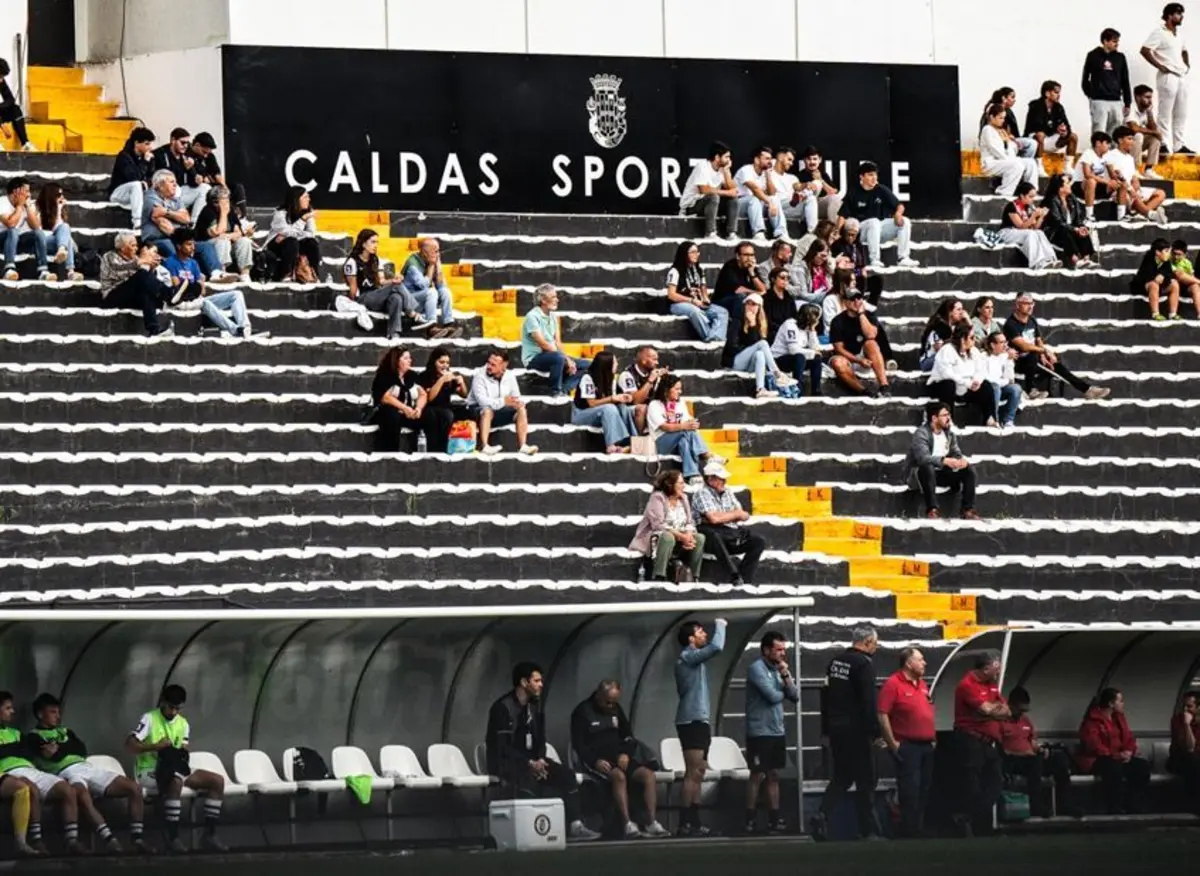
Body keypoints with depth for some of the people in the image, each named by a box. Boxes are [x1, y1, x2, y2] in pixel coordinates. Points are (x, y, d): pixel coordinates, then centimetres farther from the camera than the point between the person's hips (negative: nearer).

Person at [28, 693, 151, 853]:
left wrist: (59, 748, 2)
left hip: (87, 767, 7)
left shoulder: (66, 731, 32)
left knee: (134, 788, -10)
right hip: (66, 772, -7)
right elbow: (51, 755, -7)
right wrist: (69, 748, 4)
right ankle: (109, 840, -52)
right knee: (82, 794, -44)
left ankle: (137, 839, -12)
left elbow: (83, 750, 14)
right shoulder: (34, 736, 12)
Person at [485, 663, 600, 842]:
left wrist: (540, 760, -7)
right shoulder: (503, 708, -14)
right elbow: (501, 747, -19)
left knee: (567, 775, -11)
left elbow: (540, 740, 15)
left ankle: (574, 825, -15)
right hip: (505, 762, -8)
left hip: (531, 759, 8)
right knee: (528, 777, -39)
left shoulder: (535, 706, 11)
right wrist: (529, 763, -24)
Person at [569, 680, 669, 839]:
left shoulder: (616, 709, 17)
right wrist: (596, 761, -22)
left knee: (648, 775, -18)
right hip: (595, 760, -6)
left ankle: (651, 823, -25)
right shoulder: (583, 712, -1)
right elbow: (578, 744, -6)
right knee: (619, 776, -36)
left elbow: (627, 736, 22)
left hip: (618, 758, 6)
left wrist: (625, 754, -1)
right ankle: (627, 824, -43)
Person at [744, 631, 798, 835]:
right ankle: (751, 820, -1)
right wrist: (784, 692, 3)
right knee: (757, 776, -5)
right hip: (760, 732, -8)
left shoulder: (777, 669, 12)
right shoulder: (757, 669, -11)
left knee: (773, 775, 9)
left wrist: (786, 676, -6)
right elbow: (772, 696, -19)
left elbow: (795, 696, 8)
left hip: (777, 731, 8)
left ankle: (774, 818, 11)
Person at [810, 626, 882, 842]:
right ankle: (868, 830, 6)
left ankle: (822, 817, -5)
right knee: (865, 780, 2)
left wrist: (826, 730, 22)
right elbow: (868, 703, -19)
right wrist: (877, 733, -16)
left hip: (836, 729, 7)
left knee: (841, 777, 14)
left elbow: (826, 697, 16)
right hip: (856, 731, -7)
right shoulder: (863, 664, -14)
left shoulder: (835, 662, 11)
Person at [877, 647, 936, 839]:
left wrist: (933, 738, 18)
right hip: (907, 746, -9)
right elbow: (882, 715, -17)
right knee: (910, 792, -10)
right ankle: (909, 834, -7)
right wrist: (892, 743, -17)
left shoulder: (922, 684, 15)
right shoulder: (893, 684, -12)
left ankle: (920, 830, 19)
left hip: (926, 745, 9)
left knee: (925, 790, 12)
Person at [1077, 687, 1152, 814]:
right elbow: (1093, 745, -21)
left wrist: (1128, 752, -12)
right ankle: (1115, 811, -36)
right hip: (1094, 760, -8)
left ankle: (1133, 808, -15)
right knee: (1114, 767, -39)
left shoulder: (1118, 718, 13)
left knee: (1143, 765, -15)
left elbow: (1128, 738, 12)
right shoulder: (1092, 720, -12)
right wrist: (1115, 755, -28)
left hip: (1118, 759, 8)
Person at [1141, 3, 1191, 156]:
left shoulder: (1179, 35, 16)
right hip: (1168, 77, -8)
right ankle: (1164, 145, -6)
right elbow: (1145, 50, -18)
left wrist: (1187, 65, 17)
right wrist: (1160, 66, -17)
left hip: (1181, 77, 8)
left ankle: (1178, 145, 12)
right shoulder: (1159, 33, -9)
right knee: (1165, 113, -6)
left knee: (1181, 114, 8)